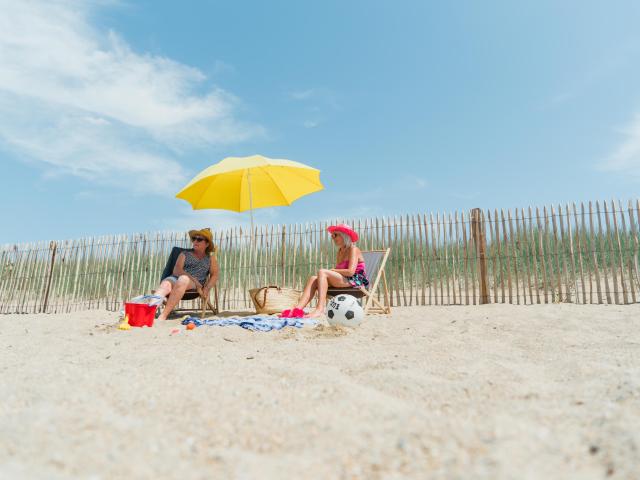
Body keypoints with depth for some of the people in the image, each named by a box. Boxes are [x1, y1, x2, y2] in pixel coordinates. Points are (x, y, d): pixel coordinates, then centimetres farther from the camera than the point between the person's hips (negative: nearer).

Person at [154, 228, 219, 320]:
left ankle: (163, 315, -46)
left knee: (183, 279, -36)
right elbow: (176, 270, 3)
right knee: (165, 284, -34)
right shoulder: (185, 254, 19)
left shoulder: (210, 258, 20)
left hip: (194, 285, -1)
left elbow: (214, 275, 7)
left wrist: (206, 289, -13)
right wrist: (194, 280, -14)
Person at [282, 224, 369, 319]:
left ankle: (320, 310, -35)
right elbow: (338, 271, 12)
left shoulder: (353, 249, -5)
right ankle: (298, 308, -26)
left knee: (322, 272, -25)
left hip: (355, 281, -8)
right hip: (343, 281, 8)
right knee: (313, 279, -9)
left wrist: (331, 270, -11)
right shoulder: (340, 251, 20)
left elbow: (350, 271, -19)